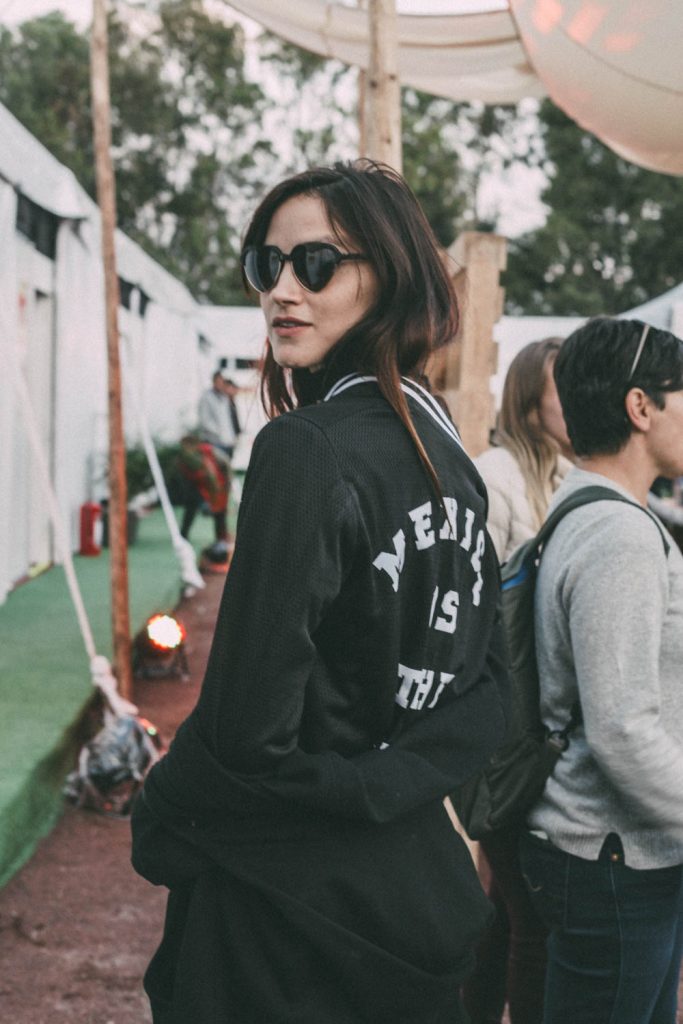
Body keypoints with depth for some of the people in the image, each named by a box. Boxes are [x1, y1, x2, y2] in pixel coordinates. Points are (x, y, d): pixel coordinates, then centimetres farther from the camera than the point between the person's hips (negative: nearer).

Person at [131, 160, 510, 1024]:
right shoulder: (447, 451, 4)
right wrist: (393, 779, 4)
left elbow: (250, 727, -22)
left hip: (291, 901, -8)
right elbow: (485, 694, 10)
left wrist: (157, 824, -6)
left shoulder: (307, 450, -21)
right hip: (423, 882, 8)